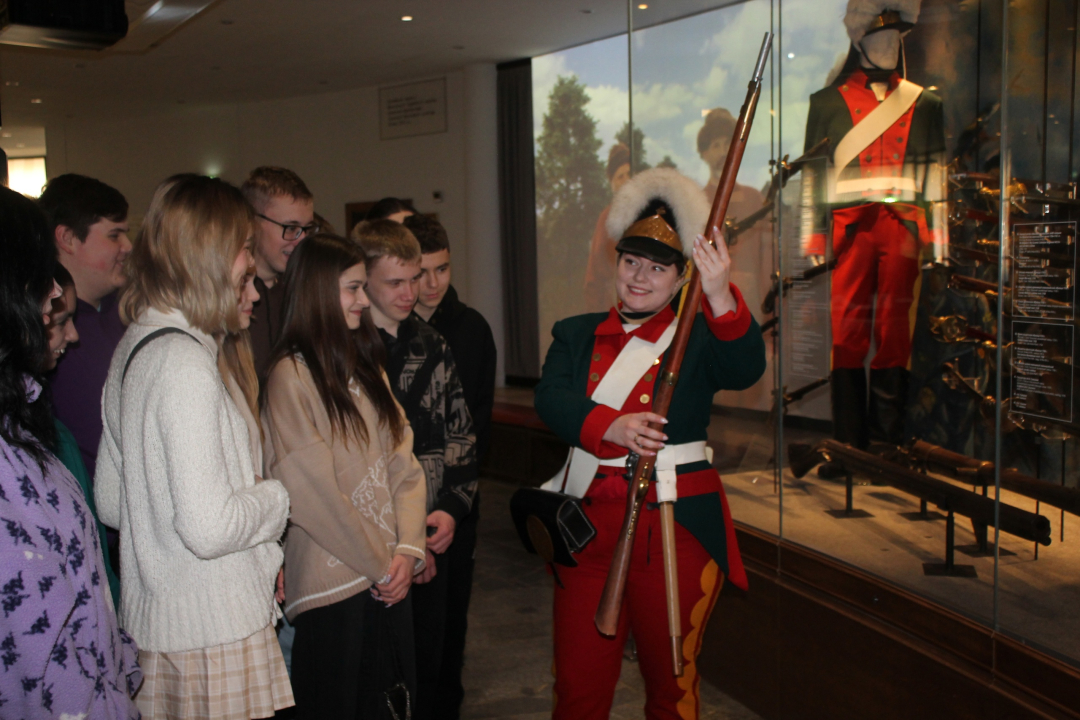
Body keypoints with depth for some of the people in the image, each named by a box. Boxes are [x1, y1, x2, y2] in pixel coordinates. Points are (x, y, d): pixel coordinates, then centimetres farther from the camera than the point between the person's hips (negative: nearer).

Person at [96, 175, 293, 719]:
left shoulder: (133, 347, 8)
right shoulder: (185, 362, -21)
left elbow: (110, 501, 15)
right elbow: (209, 527, -26)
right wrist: (279, 494, -7)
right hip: (213, 633, -9)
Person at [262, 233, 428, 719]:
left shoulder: (365, 365, 12)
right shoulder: (291, 376, -12)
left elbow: (402, 462, 7)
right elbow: (312, 492, -16)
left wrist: (407, 550, -6)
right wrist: (381, 565, -9)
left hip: (389, 577, 7)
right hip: (333, 584, -6)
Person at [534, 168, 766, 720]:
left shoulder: (699, 334, 0)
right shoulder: (576, 334, 9)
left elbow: (745, 370, -19)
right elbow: (550, 399, -6)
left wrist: (720, 295, -35)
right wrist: (609, 427, -24)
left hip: (677, 528, -2)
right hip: (589, 524, 2)